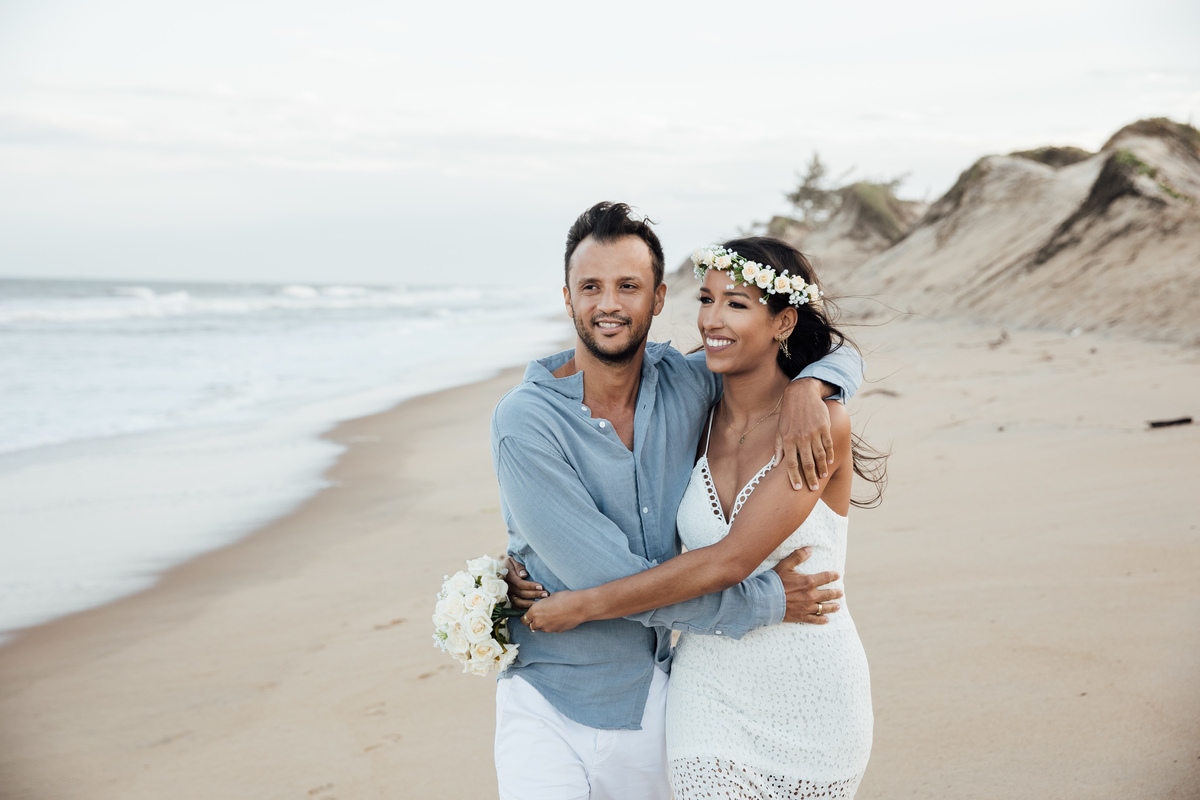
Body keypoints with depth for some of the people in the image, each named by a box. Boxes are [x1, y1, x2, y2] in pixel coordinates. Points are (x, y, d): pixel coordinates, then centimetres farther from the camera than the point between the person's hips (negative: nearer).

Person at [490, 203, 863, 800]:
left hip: (653, 701, 4)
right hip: (548, 710, -4)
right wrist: (762, 603, -17)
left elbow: (838, 353, 6)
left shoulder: (686, 383, -4)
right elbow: (605, 577, -23)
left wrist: (804, 390, -18)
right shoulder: (524, 422, -19)